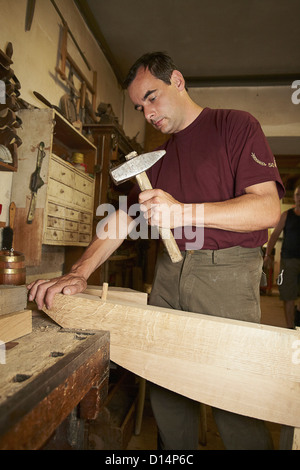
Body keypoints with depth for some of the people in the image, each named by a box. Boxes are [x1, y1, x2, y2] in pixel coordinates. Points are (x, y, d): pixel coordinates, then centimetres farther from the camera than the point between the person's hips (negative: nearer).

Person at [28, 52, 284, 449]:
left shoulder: (235, 125, 2)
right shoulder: (159, 156, 19)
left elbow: (268, 208, -10)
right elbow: (125, 216, 11)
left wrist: (184, 212, -22)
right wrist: (80, 272, -2)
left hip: (226, 271, -5)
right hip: (169, 272, 6)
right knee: (165, 391, 11)